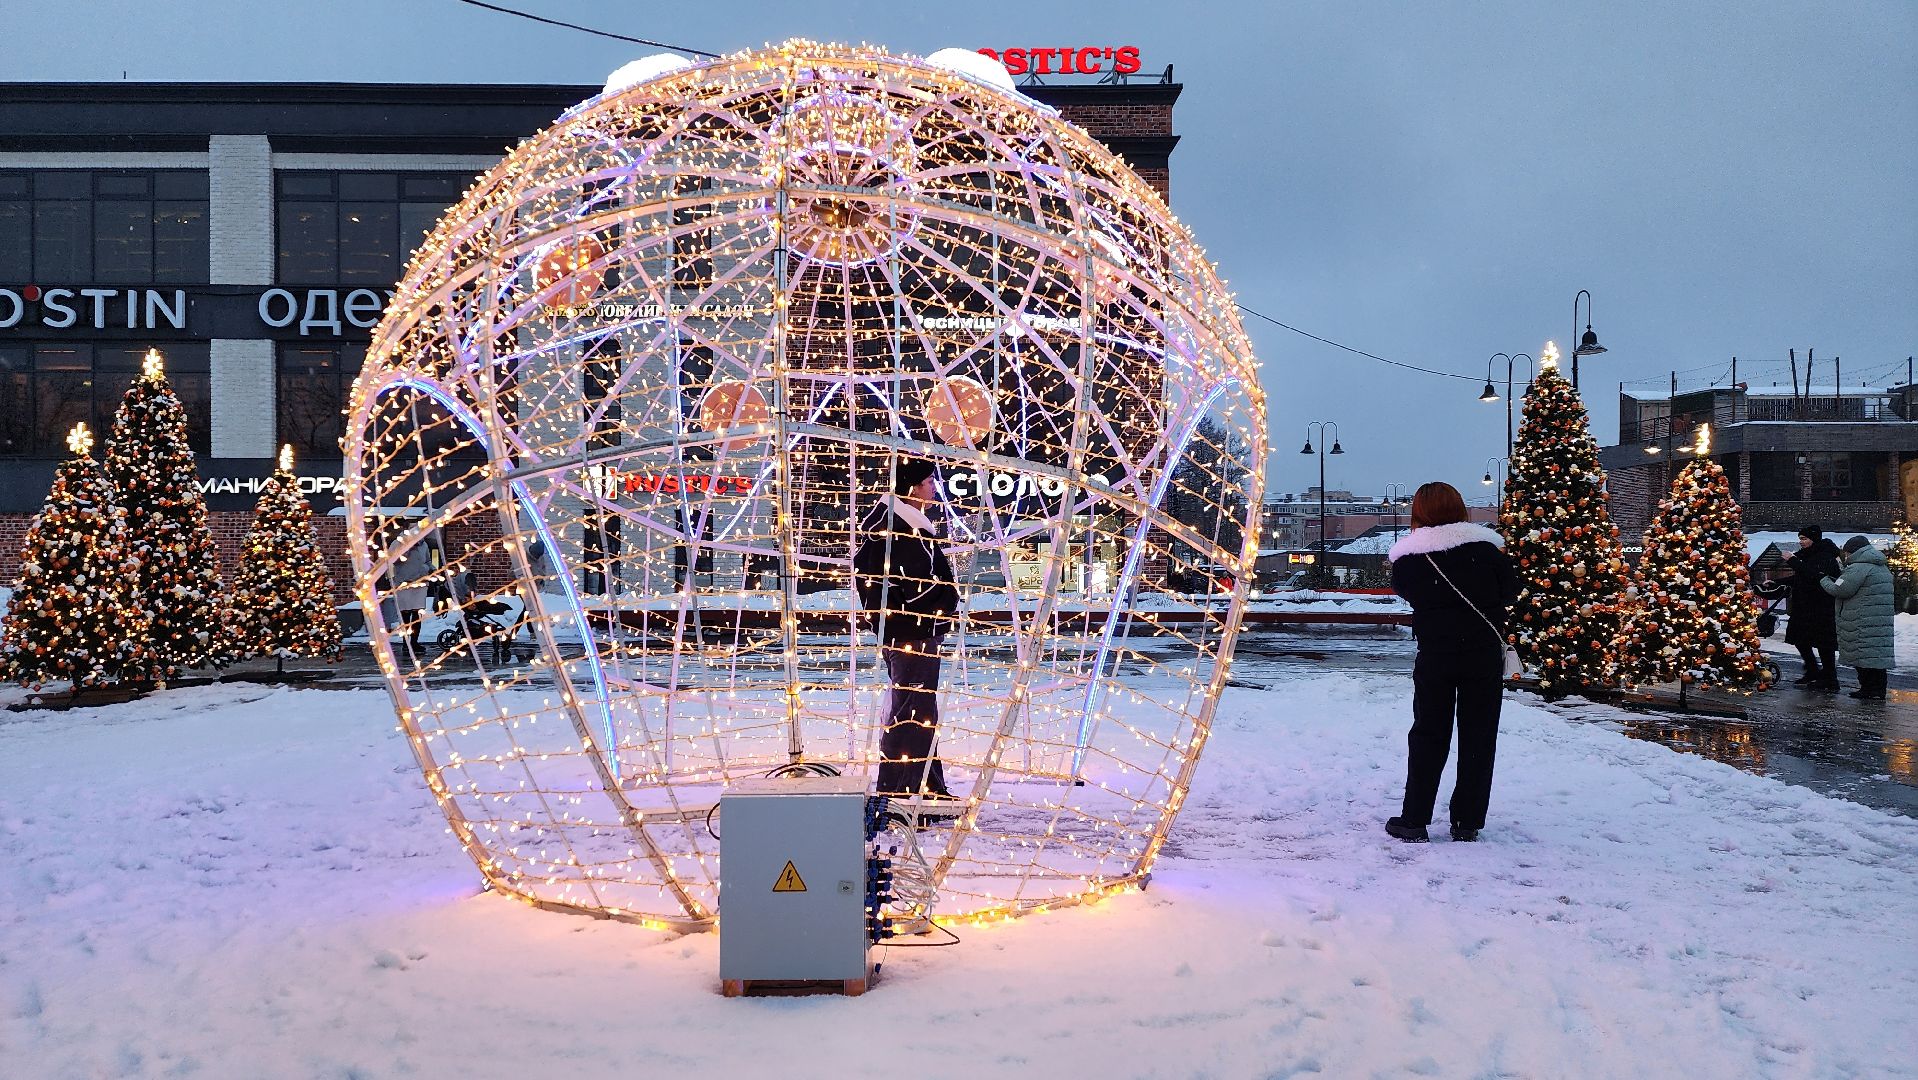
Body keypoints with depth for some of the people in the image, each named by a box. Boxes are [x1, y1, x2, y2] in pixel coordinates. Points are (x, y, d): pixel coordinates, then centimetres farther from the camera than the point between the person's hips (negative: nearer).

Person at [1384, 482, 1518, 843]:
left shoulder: (1408, 557, -6)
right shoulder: (1484, 546, -7)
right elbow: (1510, 591, 4)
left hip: (1434, 655, 0)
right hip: (1484, 654, 0)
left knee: (1428, 735, 11)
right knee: (1478, 737, 9)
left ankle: (1414, 821, 11)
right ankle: (1467, 823, 12)